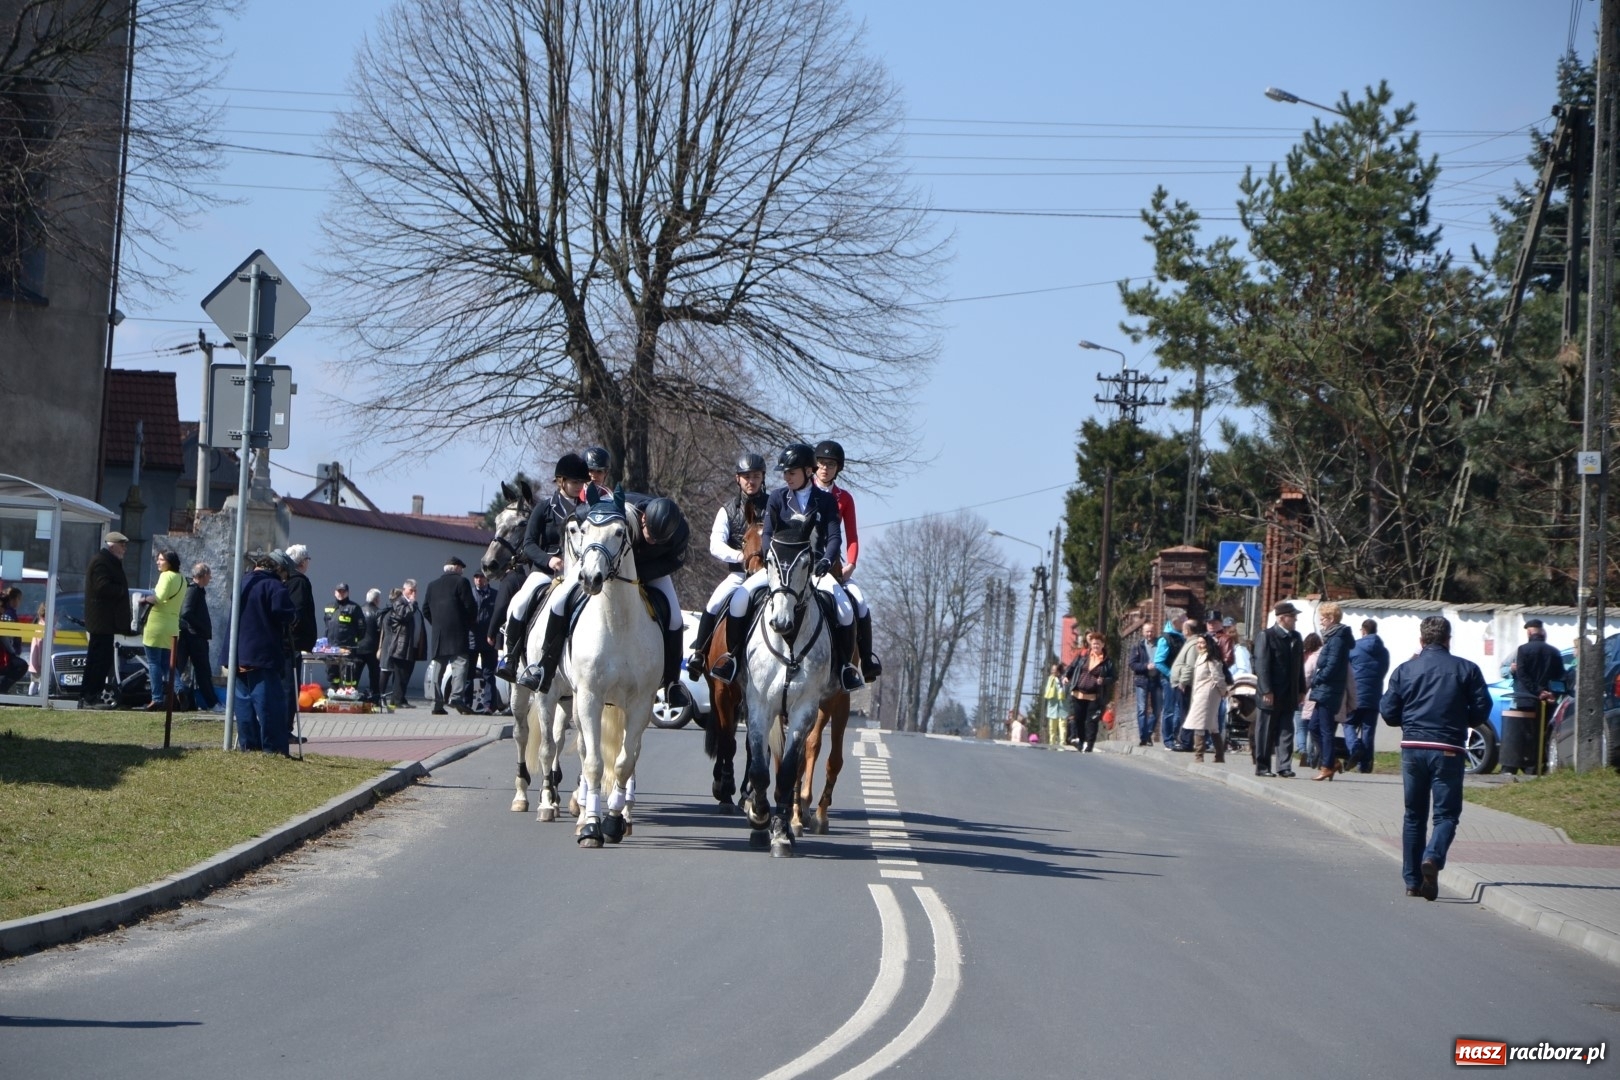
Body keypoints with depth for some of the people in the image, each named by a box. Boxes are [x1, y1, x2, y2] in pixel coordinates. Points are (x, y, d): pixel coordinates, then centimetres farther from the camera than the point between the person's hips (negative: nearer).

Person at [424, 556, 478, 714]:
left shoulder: (433, 586, 16)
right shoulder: (461, 582, -2)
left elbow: (426, 610, 16)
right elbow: (470, 606, -6)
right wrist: (471, 623, 8)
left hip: (438, 634, 5)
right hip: (458, 633, -5)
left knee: (437, 668, 8)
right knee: (459, 663, -10)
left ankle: (437, 704, 6)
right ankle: (457, 697, -26)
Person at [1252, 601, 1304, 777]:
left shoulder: (1296, 637, 13)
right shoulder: (1266, 636, -7)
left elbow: (1299, 666, 15)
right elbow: (1262, 665, -12)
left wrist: (1301, 690, 11)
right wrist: (1266, 691, -17)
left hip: (1289, 694, 5)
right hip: (1271, 694, -5)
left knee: (1285, 731, 2)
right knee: (1266, 731, 2)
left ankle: (1284, 766, 2)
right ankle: (1262, 767, 8)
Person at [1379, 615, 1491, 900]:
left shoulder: (1404, 670, 5)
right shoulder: (1466, 670, 0)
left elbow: (1389, 713, 5)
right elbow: (1481, 711, 0)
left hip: (1412, 748, 2)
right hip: (1447, 750, -2)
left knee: (1414, 814, 14)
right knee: (1446, 813, 2)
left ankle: (1412, 880, 15)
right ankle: (1433, 857, -26)